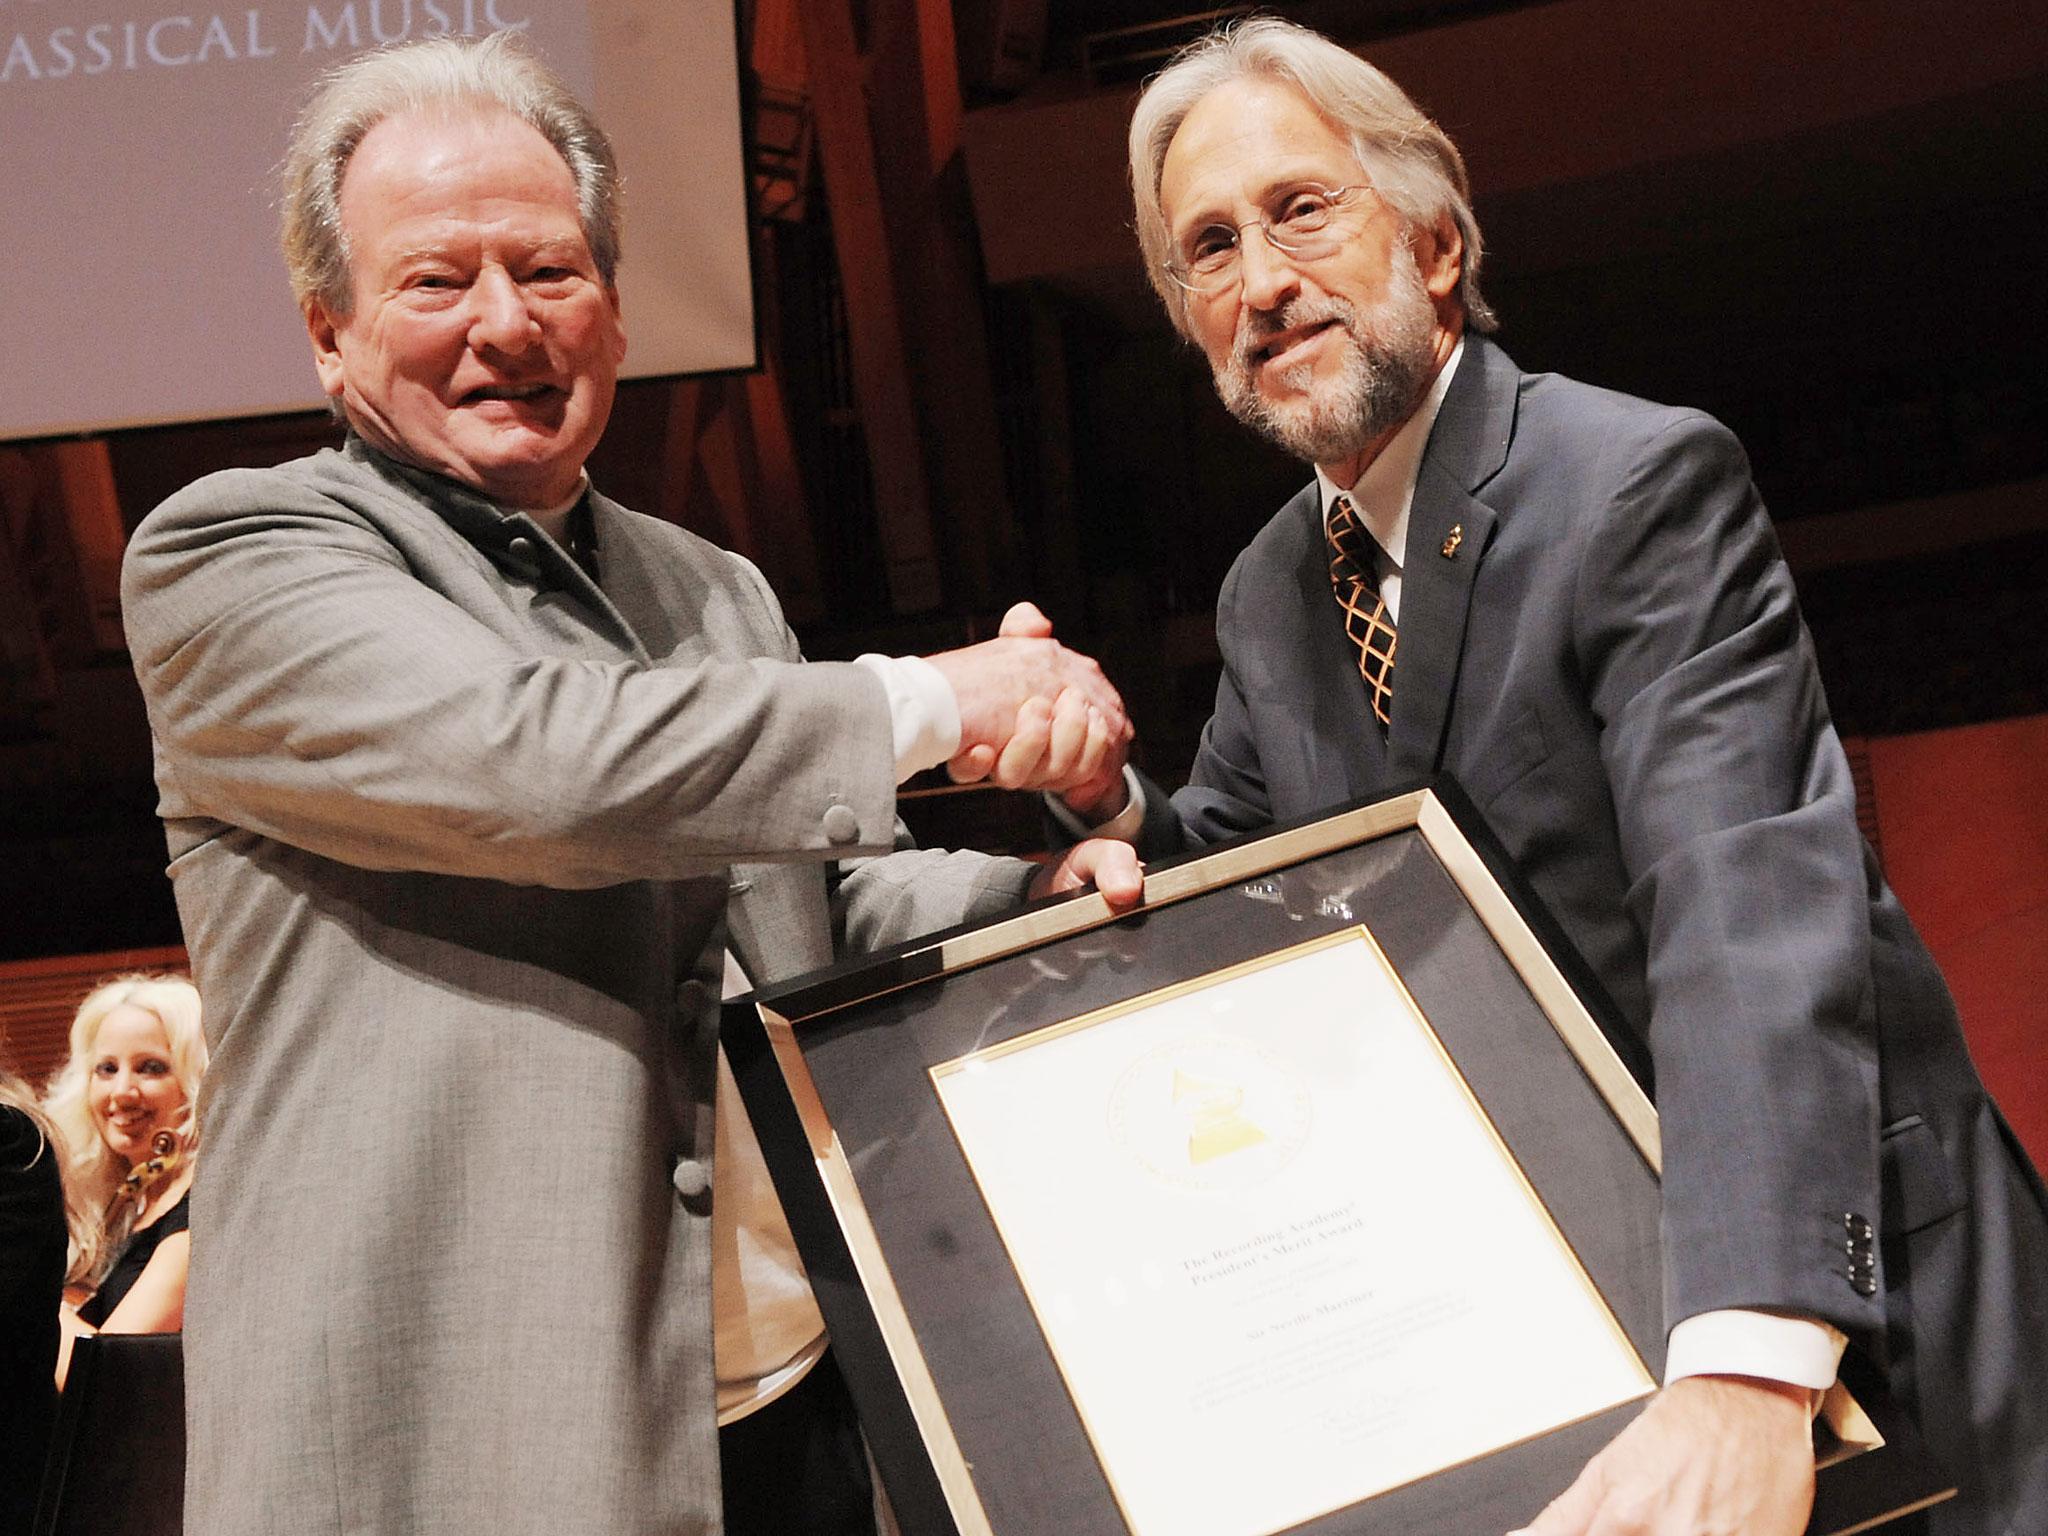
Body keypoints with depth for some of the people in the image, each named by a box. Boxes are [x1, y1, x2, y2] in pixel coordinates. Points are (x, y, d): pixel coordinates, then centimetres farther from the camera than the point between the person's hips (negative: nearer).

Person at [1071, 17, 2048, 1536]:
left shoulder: (1646, 481, -19)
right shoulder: (1268, 597, 4)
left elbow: (1749, 904, -32)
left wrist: (1746, 1375, -45)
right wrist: (1107, 803, -11)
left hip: (1815, 1267, -6)